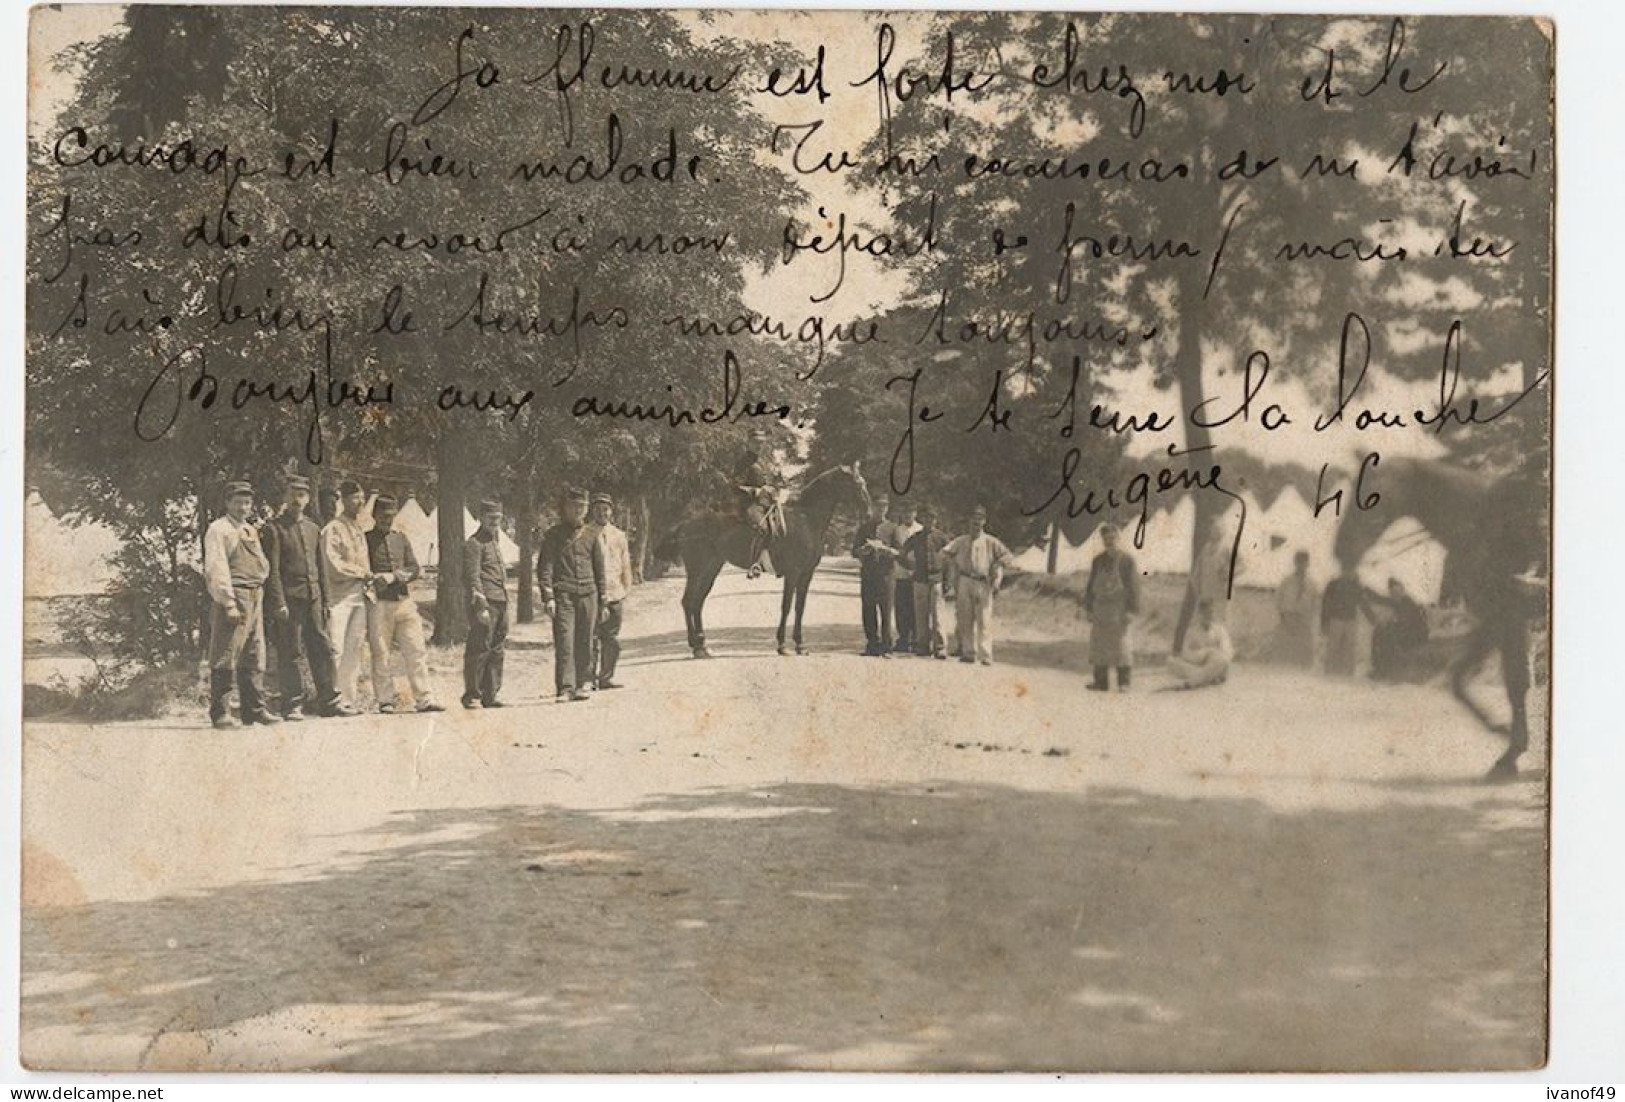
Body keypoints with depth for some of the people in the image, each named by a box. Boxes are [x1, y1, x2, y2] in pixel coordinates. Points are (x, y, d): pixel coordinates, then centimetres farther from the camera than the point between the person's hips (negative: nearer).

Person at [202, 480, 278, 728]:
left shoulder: (252, 531, 20)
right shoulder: (219, 530, -4)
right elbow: (216, 569, -12)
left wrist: (259, 589, 11)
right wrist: (229, 603, -18)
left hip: (255, 597, 8)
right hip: (232, 596, -8)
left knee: (255, 657, 8)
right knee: (225, 659, -6)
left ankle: (255, 709, 13)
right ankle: (218, 712, -2)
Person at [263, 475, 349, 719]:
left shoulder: (314, 529, 17)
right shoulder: (273, 529, -3)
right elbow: (272, 570, -10)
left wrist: (324, 603, 15)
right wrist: (278, 603, -16)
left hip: (313, 599, 6)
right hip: (289, 600, -6)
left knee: (323, 649, 5)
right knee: (289, 653, -3)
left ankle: (328, 701, 10)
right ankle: (291, 704, 3)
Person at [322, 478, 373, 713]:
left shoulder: (360, 529, 18)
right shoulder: (333, 529, -7)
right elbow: (334, 566, -15)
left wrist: (368, 582, 10)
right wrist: (363, 573, -5)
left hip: (360, 596, 7)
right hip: (340, 597, -7)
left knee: (355, 648, 6)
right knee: (336, 649, -9)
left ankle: (348, 698, 9)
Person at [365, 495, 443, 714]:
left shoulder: (401, 538, 16)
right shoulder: (366, 539, 4)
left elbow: (415, 569, 10)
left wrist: (393, 576, -7)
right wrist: (374, 580, -17)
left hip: (405, 601, 4)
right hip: (379, 604, -4)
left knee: (417, 651, -2)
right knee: (381, 654, -1)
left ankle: (424, 699, -1)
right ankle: (386, 700, 6)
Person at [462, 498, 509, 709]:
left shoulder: (496, 541, 21)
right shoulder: (474, 544, -7)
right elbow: (473, 578, -14)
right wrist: (481, 607, -21)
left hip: (501, 603, 9)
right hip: (485, 603, -9)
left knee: (496, 652, 10)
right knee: (479, 651, -6)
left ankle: (490, 696, 15)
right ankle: (472, 697, -1)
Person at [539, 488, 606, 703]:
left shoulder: (592, 535, 15)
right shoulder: (553, 535, 5)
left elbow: (600, 569, 18)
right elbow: (545, 567, 0)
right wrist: (548, 596, -11)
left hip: (588, 595, 3)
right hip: (563, 595, -3)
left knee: (585, 643, 3)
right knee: (564, 642, -10)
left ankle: (582, 684, 10)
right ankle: (565, 688, -11)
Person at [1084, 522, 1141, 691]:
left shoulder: (1127, 560, -4)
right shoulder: (1098, 561, 10)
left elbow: (1134, 586, -7)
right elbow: (1090, 585, 13)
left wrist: (1132, 610, -12)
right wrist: (1088, 608, 8)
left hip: (1120, 610, -5)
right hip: (1101, 609, 5)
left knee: (1122, 646, -6)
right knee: (1099, 645, 4)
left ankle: (1123, 683, -2)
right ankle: (1101, 681, 11)